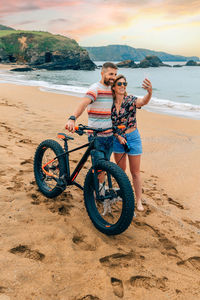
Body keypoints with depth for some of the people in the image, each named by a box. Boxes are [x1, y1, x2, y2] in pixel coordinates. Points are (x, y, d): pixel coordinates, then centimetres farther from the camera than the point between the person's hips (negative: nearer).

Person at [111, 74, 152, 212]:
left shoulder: (131, 100, -12)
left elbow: (143, 101, -35)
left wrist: (150, 92, -57)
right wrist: (118, 136, -11)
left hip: (132, 138, -3)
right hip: (117, 139, 3)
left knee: (135, 172, 4)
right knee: (120, 169, 17)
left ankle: (139, 201, 16)